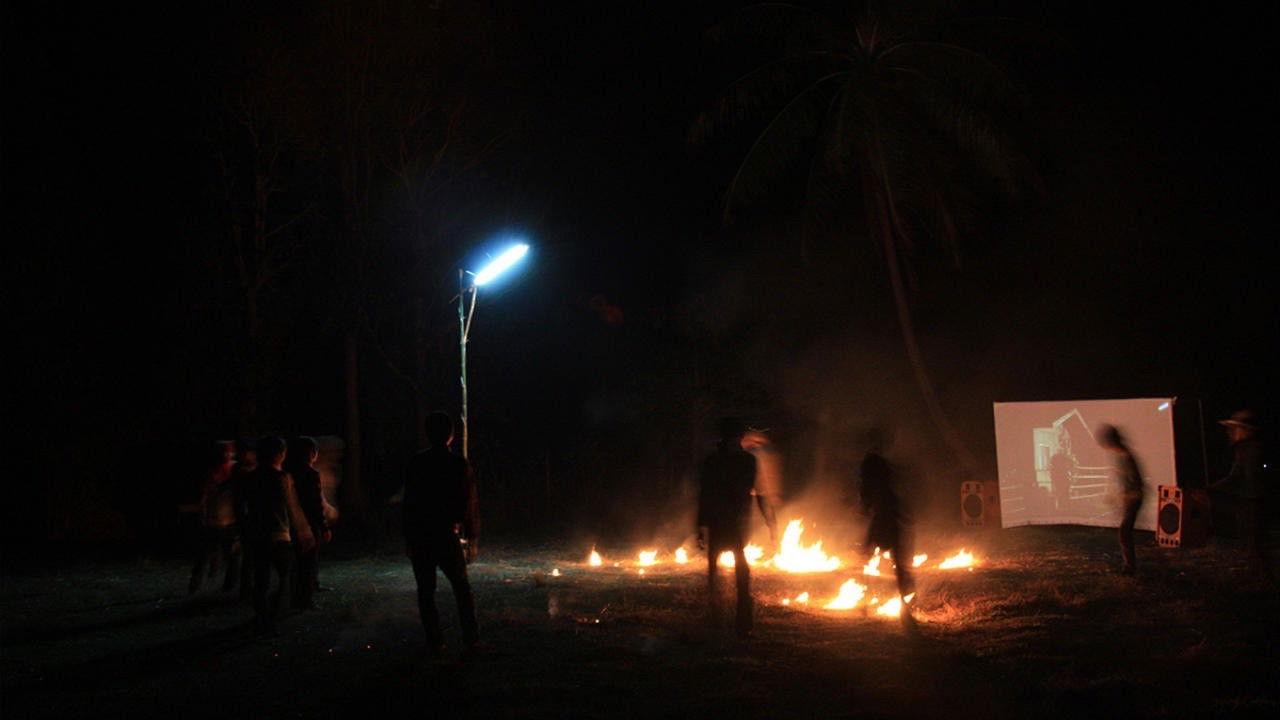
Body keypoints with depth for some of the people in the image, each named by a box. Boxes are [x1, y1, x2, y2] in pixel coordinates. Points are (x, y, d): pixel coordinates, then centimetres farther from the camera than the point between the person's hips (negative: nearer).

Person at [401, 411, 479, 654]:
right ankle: (470, 638, 9)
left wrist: (408, 538, 8)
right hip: (447, 536, -1)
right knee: (462, 588, 12)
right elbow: (470, 506, -4)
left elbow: (409, 504, 1)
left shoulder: (416, 464, -1)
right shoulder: (459, 465, -6)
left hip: (419, 537, 1)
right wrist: (473, 540, 3)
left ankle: (434, 642, 5)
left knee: (426, 591, 7)